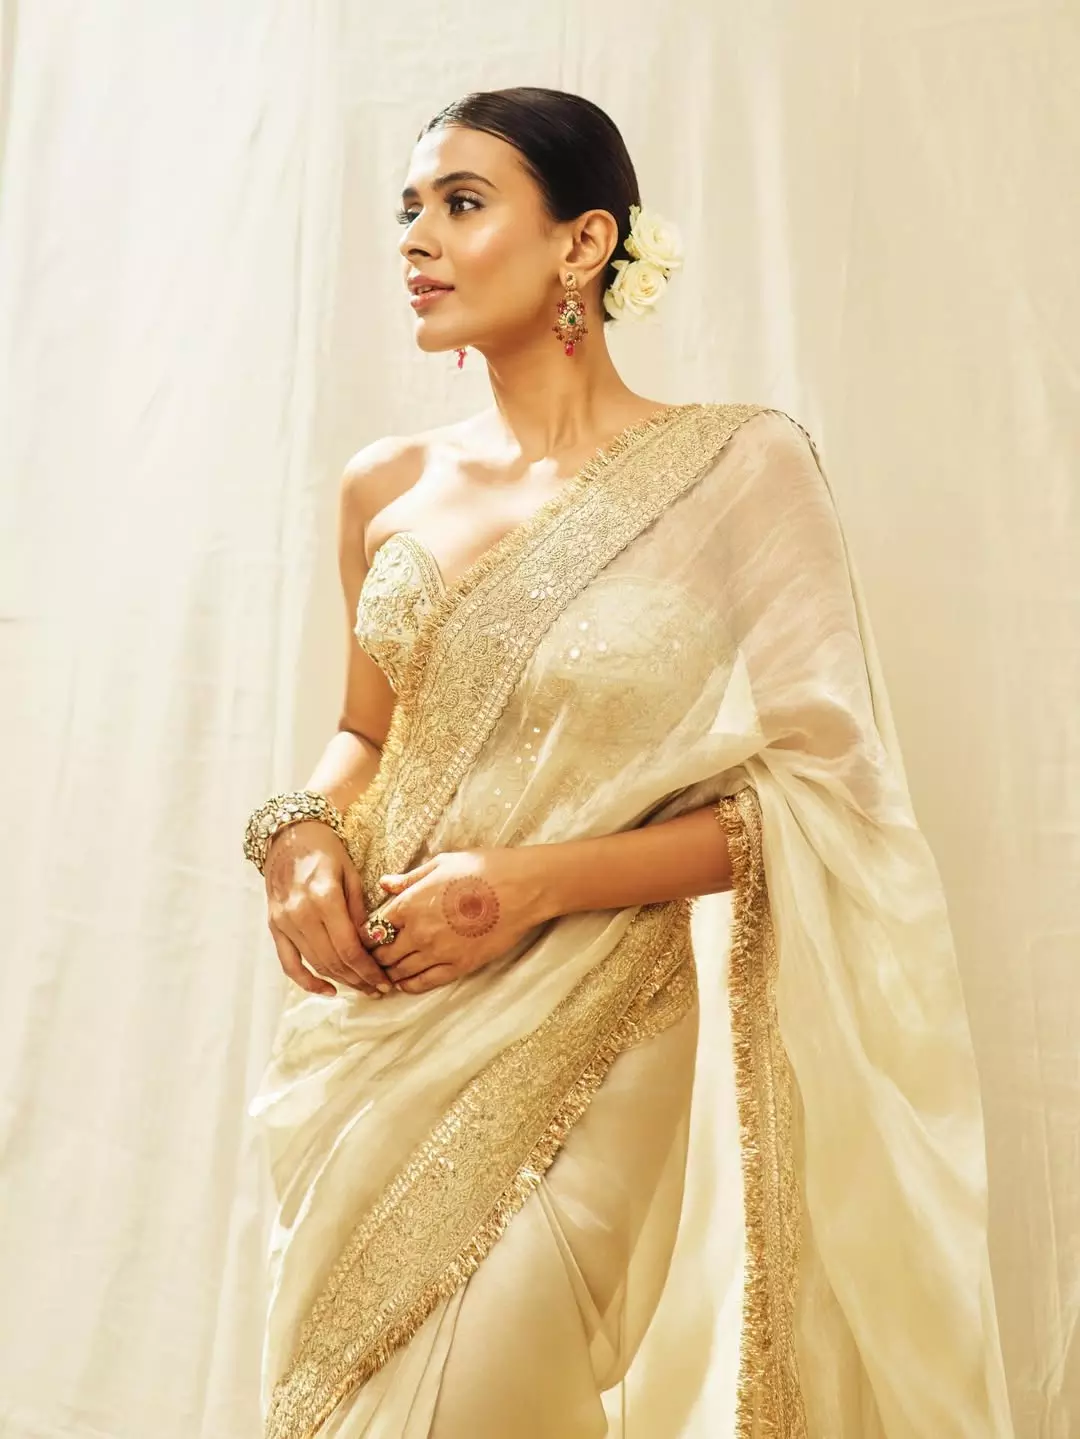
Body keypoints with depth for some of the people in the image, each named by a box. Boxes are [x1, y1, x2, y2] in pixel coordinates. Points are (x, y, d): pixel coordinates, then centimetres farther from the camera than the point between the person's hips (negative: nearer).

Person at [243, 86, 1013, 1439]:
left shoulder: (738, 466, -9)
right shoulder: (386, 487, 4)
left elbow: (819, 788, -11)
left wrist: (536, 883, -19)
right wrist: (302, 833, -5)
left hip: (582, 1053, -4)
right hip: (372, 1038, 5)